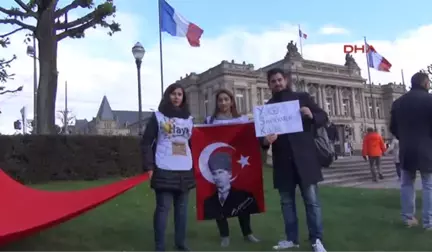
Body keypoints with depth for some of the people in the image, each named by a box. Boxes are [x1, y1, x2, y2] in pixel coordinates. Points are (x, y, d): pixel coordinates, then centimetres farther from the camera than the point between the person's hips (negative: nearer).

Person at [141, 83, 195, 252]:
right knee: (163, 208, -2)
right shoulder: (157, 116, 2)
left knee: (182, 208, 11)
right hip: (164, 171, -4)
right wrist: (149, 166, -10)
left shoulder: (189, 119, 14)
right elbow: (146, 143, -1)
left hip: (185, 171, 4)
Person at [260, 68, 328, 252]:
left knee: (312, 200, -1)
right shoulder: (267, 106, 12)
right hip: (282, 160, 3)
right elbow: (262, 133, 10)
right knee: (286, 201, 9)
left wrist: (312, 116, -17)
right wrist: (265, 140, -14)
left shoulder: (302, 97, 7)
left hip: (304, 156, -2)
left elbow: (324, 117, 5)